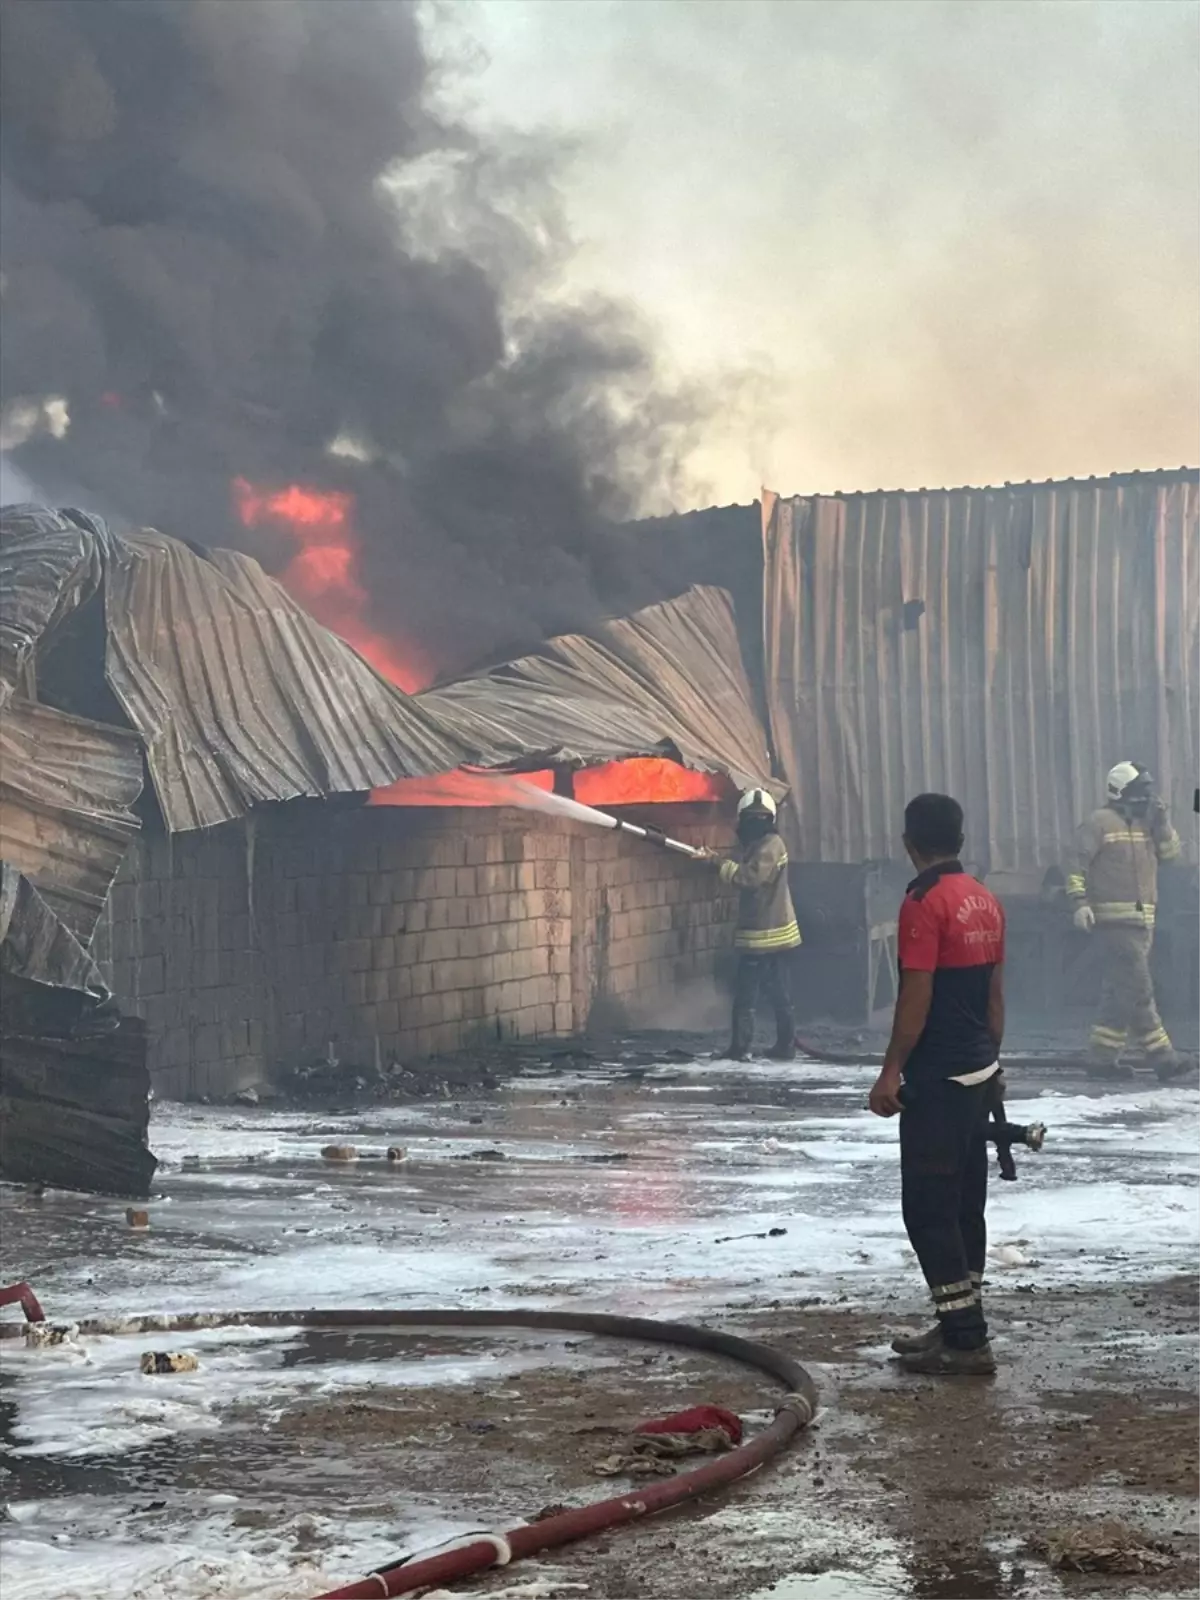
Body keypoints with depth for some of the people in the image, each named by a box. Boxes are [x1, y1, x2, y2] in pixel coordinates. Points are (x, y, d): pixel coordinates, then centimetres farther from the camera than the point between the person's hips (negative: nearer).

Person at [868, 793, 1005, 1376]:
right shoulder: (984, 899, 10)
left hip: (938, 1077, -9)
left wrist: (892, 1071, -14)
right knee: (965, 1202, 13)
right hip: (980, 1070, 9)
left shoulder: (924, 903, -17)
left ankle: (965, 1339, -8)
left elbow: (916, 997, -19)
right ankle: (959, 1328, 18)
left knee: (928, 1207, -6)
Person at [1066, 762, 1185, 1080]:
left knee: (1120, 991, 9)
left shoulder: (1145, 824, 17)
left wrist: (1161, 821, 0)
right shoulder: (1101, 822, -5)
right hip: (1115, 920, -8)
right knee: (1138, 990, -10)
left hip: (1142, 922, 8)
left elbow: (1170, 853, 12)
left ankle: (1102, 1057, 14)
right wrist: (1080, 902, -18)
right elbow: (1077, 863, -9)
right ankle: (1161, 1057, -11)